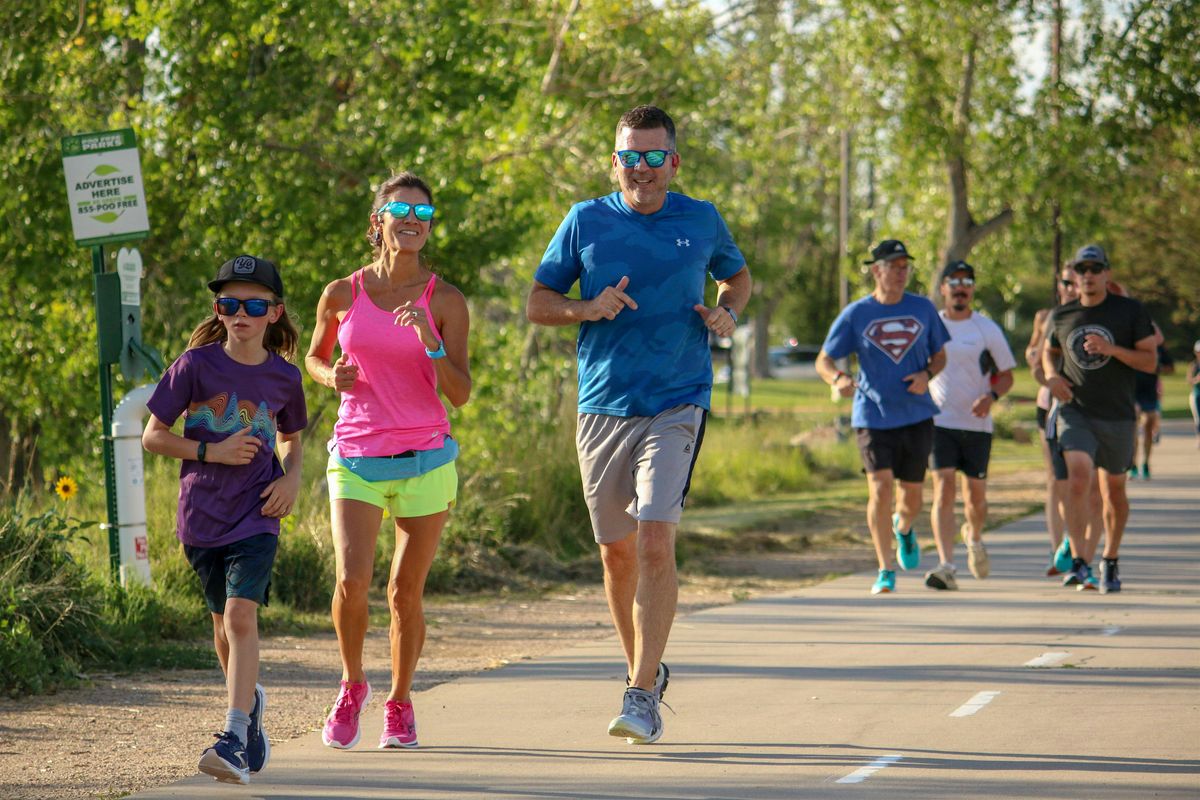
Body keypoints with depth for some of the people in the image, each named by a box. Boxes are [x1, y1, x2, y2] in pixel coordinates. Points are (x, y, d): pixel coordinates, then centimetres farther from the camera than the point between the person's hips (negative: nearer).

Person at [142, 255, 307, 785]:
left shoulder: (283, 377, 1)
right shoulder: (196, 365, -5)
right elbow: (152, 436, -3)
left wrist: (291, 478, -2)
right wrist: (213, 452, -15)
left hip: (256, 515, -1)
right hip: (201, 516, 1)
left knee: (241, 614, -18)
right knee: (224, 622, 14)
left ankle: (235, 739, -25)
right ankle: (248, 699, 42)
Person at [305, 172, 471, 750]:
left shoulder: (445, 302, -2)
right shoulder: (342, 295, 2)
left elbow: (459, 394, -6)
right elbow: (315, 357, 19)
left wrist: (430, 342, -21)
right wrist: (332, 377, -3)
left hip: (426, 461, 0)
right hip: (356, 459, 0)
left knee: (406, 592, 5)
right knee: (351, 581, -16)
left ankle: (399, 704, 25)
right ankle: (352, 686, 10)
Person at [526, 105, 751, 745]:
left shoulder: (701, 221, 5)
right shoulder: (586, 221, 3)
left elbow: (737, 276, 23)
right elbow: (538, 303, 7)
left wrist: (727, 312, 1)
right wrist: (589, 308, -13)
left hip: (676, 408, -2)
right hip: (602, 407, 2)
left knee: (655, 541, -17)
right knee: (616, 551, 10)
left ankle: (642, 694, -16)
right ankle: (645, 666, 31)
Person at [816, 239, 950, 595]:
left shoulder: (922, 309, 5)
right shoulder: (855, 315, -2)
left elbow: (940, 354, 15)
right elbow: (823, 360, -2)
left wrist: (927, 374, -8)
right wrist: (838, 379, -25)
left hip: (917, 416, 2)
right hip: (873, 416, -2)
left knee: (912, 494, 9)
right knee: (880, 488, -14)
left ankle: (903, 529, 46)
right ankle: (886, 570, -6)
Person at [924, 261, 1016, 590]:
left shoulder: (987, 329, 1)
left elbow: (1007, 375, 5)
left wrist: (991, 396, -14)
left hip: (977, 424, 1)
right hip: (939, 423, -1)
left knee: (976, 494, 9)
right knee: (943, 490, -15)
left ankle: (974, 539, 43)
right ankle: (946, 566, -22)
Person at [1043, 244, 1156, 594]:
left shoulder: (1130, 312, -1)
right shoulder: (1062, 315, 7)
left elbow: (1149, 361, -3)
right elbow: (1049, 350, 25)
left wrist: (1111, 349, -18)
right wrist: (1051, 375, 3)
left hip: (1117, 416, 0)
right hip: (1075, 411, 0)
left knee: (1114, 490, 11)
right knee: (1078, 477, -21)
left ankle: (1110, 562, 30)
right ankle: (1080, 562, -25)